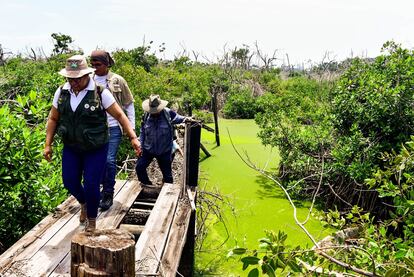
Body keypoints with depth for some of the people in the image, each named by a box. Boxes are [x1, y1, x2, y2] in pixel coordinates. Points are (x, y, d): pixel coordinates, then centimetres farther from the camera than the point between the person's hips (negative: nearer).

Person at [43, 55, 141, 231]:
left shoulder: (100, 93, -15)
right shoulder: (61, 92, -3)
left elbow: (120, 115, -12)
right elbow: (53, 119, 7)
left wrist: (133, 138, -20)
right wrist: (48, 145, 3)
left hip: (96, 149, -4)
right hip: (71, 148, 4)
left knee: (91, 185, -4)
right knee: (70, 182, 7)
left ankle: (92, 222, 21)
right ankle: (84, 204, 42)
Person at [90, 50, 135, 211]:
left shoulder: (117, 81, -3)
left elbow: (129, 104, 3)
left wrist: (131, 127, 0)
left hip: (114, 127, -3)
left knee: (109, 160, -6)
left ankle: (108, 194, 8)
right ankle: (105, 188, 30)